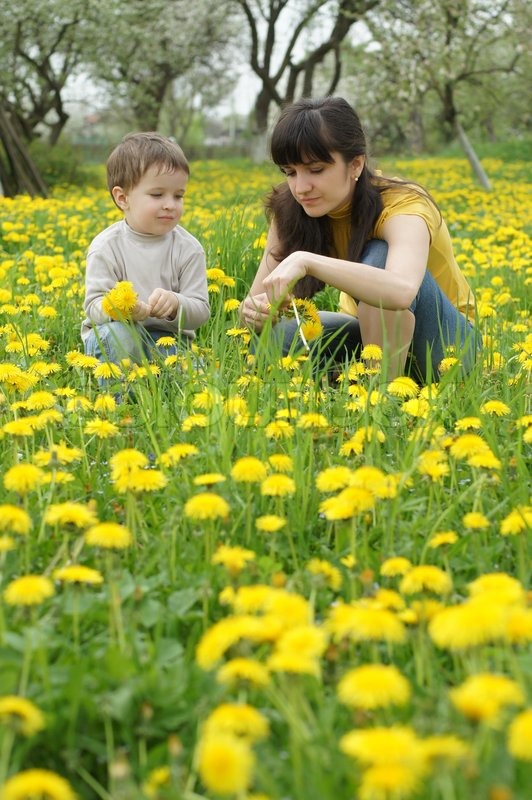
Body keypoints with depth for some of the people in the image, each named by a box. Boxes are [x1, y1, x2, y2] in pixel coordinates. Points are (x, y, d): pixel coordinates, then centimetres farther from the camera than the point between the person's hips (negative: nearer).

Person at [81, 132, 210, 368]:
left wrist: (175, 304, -30)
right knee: (119, 334, -35)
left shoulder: (189, 249, -3)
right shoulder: (106, 247, -7)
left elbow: (200, 310, -6)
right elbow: (94, 305, -10)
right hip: (109, 337, -1)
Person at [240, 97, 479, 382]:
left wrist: (305, 261, -54)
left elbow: (402, 291, -50)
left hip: (443, 344, -4)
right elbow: (257, 300, -15)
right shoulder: (290, 209, -12)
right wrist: (256, 313, -38)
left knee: (377, 257, -33)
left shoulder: (401, 206, -28)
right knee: (273, 340, -25)